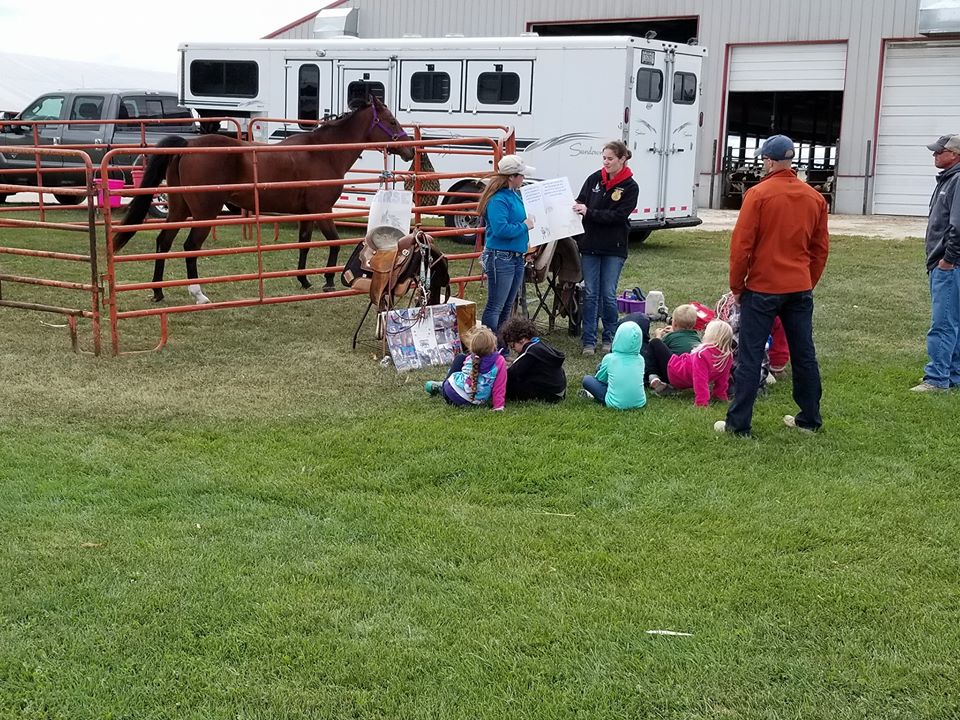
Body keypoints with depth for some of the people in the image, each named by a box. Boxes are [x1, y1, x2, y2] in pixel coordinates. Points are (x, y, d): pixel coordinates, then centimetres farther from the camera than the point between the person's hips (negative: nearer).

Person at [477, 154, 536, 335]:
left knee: (507, 306, 16)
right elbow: (500, 229, -28)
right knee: (495, 306, -7)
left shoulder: (514, 195, 12)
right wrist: (524, 226, -16)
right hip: (500, 258, -10)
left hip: (517, 257, 10)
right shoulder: (498, 199, -18)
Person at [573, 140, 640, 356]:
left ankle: (610, 338, 18)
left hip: (614, 249, -2)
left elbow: (618, 215, -15)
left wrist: (589, 212, -20)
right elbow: (580, 202, 7)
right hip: (590, 245, 2)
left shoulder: (630, 187, -5)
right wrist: (576, 208, -16)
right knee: (590, 294, 5)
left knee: (608, 295, 2)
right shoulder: (595, 179, 3)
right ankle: (589, 340, 11)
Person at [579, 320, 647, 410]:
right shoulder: (640, 359, 1)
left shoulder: (609, 358, -7)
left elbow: (600, 378, 10)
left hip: (616, 404, -2)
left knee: (587, 379, 13)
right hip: (639, 402, 2)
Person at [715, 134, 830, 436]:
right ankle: (810, 419, 22)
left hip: (762, 288, -5)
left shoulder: (758, 194, -11)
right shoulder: (814, 197, 6)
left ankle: (739, 423, 2)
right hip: (800, 288, 5)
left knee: (749, 357, 0)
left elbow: (741, 245, -11)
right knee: (804, 355, 13)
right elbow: (820, 248, 11)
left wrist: (736, 286, 0)